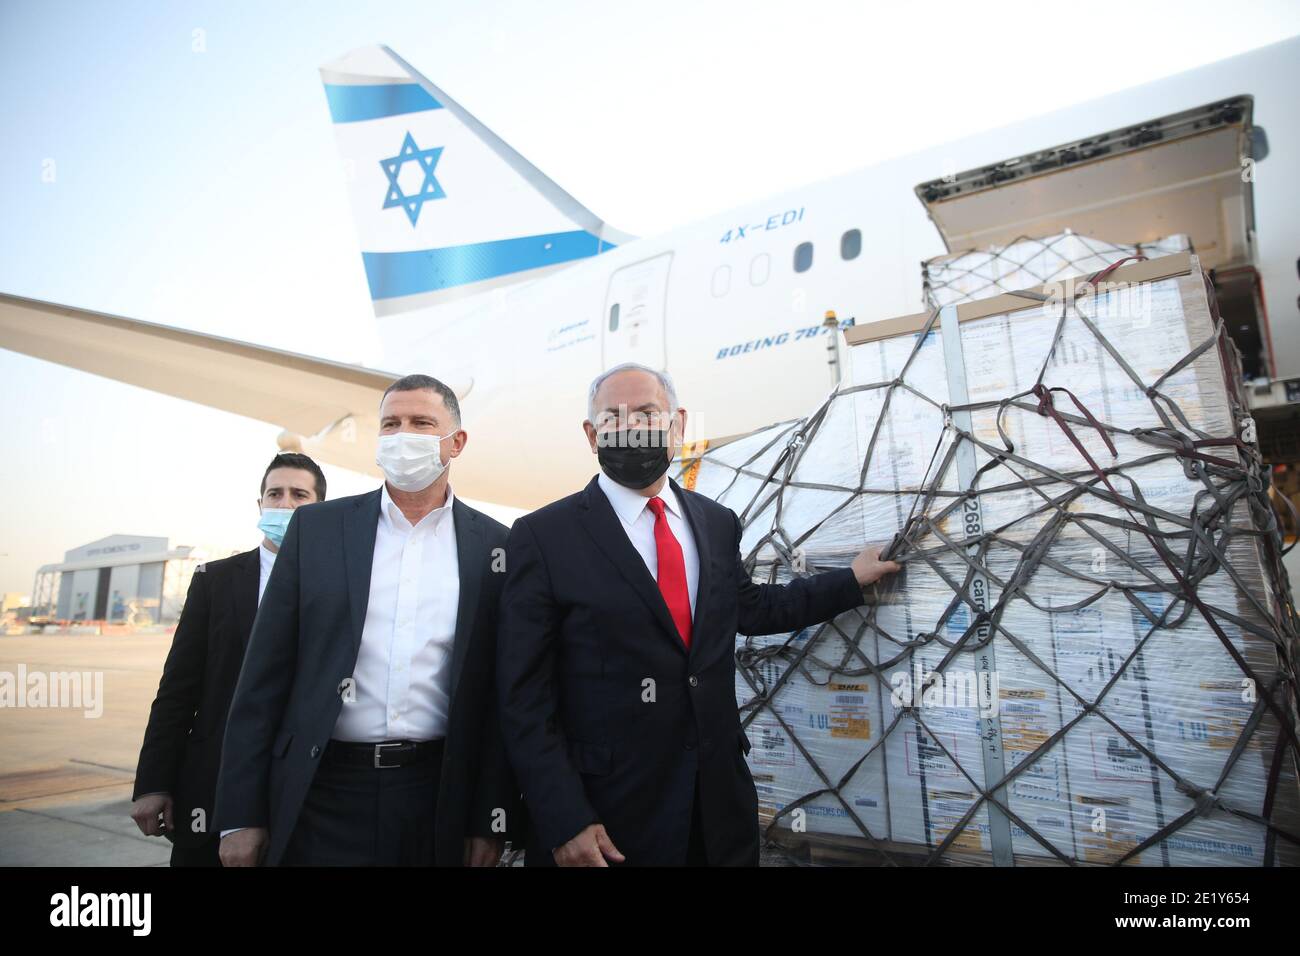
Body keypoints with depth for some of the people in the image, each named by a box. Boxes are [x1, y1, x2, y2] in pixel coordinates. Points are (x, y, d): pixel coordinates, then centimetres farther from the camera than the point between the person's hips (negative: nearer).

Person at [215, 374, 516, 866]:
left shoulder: (494, 545, -1)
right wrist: (242, 815, 0)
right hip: (322, 793, 1)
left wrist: (493, 819, -1)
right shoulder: (315, 526, 1)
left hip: (440, 797, 0)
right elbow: (266, 674, 2)